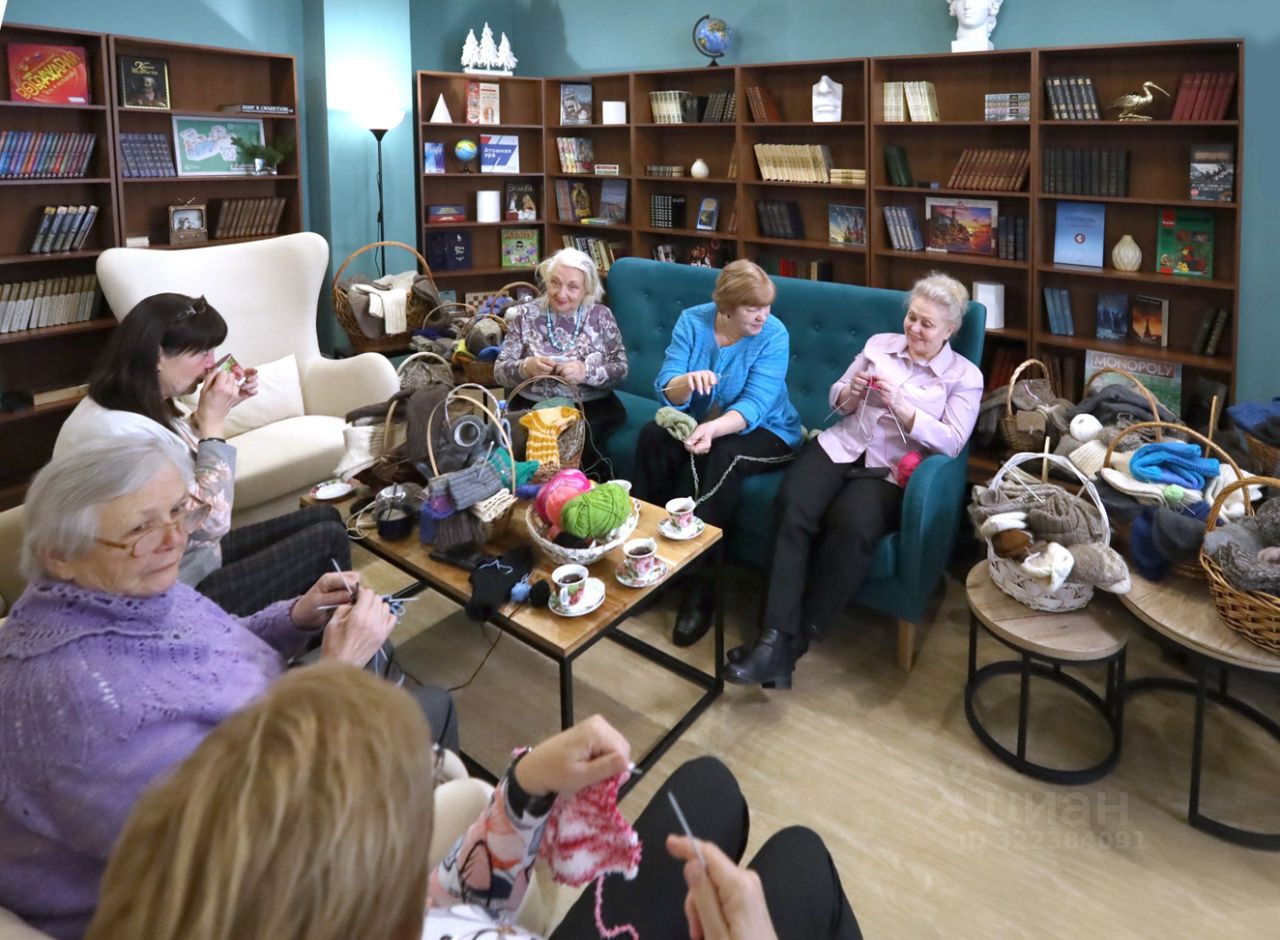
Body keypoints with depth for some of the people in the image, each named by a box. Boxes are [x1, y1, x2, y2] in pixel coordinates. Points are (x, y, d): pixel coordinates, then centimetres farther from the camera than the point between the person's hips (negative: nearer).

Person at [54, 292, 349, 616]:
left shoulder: (142, 405, -1)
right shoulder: (124, 434, -31)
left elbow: (187, 456, 21)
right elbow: (211, 522, -28)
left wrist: (217, 410, 4)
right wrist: (213, 422, -23)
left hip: (190, 558, 10)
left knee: (324, 516, 12)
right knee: (328, 539, -4)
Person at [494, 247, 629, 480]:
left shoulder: (601, 316, 5)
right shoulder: (525, 315, 4)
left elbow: (621, 369, 1)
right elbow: (500, 371, 4)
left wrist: (587, 372, -19)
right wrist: (525, 368, -18)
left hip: (592, 407, 0)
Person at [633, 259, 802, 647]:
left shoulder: (774, 335, -15)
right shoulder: (692, 321, -8)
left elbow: (755, 404, -25)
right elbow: (666, 392, -14)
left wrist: (712, 429, -43)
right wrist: (687, 381, -38)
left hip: (762, 430, -3)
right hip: (701, 422, 4)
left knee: (723, 456, -34)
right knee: (652, 436, -25)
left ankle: (701, 586, -28)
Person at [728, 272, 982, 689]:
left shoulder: (965, 375, 8)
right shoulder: (880, 344, 17)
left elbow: (951, 442, -3)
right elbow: (836, 398, 20)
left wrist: (900, 408, -14)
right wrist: (850, 393, -4)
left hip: (892, 470, -3)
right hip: (841, 446, 3)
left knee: (851, 524, -35)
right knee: (791, 508, -30)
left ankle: (794, 640, -24)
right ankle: (776, 636, -34)